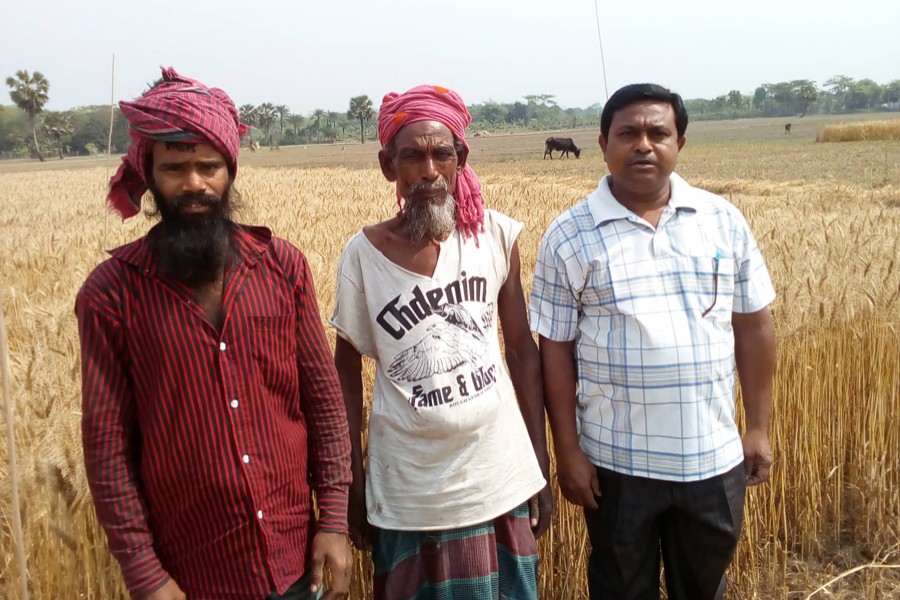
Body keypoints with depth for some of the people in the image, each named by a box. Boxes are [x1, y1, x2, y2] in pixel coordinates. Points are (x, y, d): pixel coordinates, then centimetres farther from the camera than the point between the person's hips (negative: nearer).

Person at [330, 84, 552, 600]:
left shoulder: (496, 236, -6)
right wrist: (353, 484, 3)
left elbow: (523, 350, 2)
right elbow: (347, 370, 0)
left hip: (501, 481, 2)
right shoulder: (364, 253, -10)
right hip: (409, 492, -1)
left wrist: (542, 463, 3)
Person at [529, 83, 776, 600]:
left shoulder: (724, 220, -1)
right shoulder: (569, 237, -8)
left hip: (714, 457, 2)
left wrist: (759, 428, 5)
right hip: (616, 462, -2)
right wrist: (567, 450, -7)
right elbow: (555, 348, -6)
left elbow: (754, 326, 5)